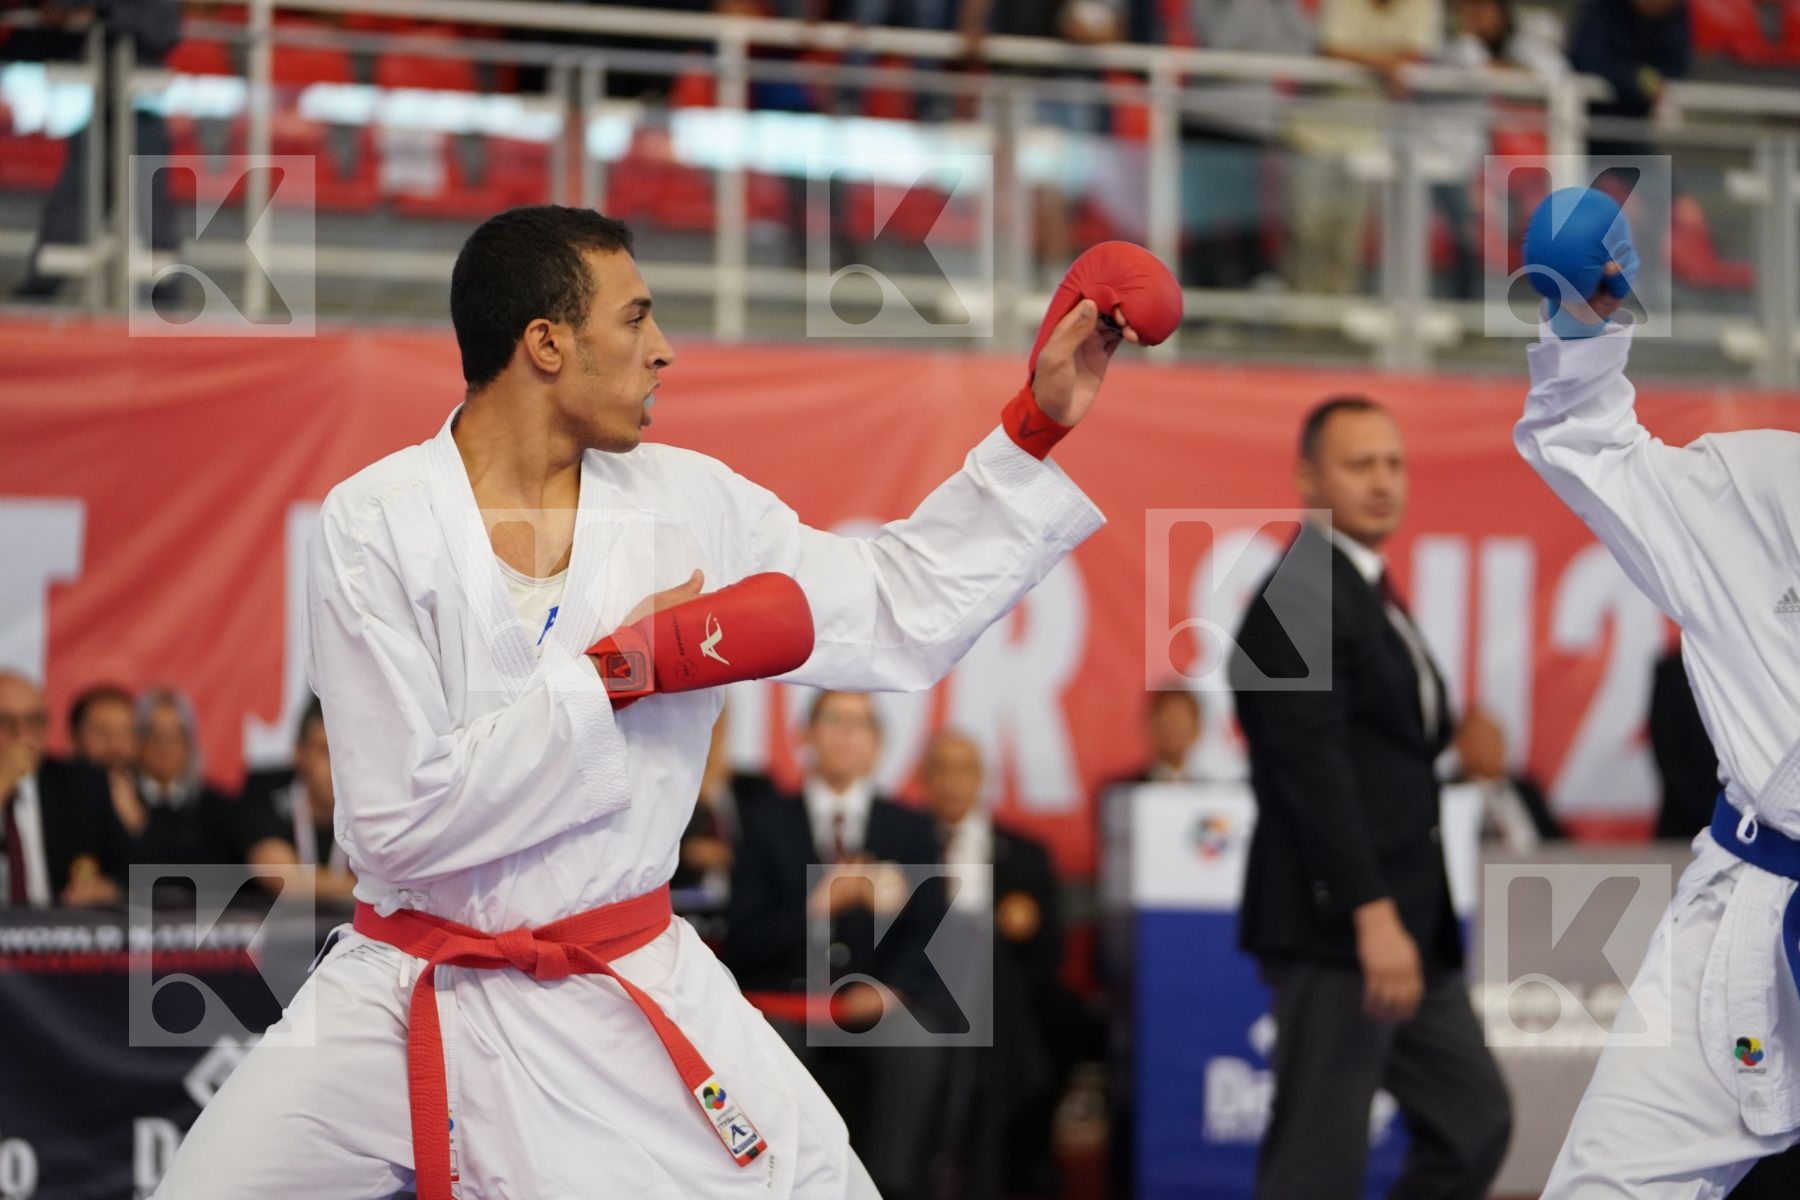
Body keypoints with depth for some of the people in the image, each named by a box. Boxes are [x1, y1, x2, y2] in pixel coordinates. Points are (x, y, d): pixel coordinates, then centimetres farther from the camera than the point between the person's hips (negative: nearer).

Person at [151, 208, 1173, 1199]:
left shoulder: (693, 506, 1)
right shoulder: (374, 526, -12)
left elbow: (902, 608, 12)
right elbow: (401, 819, -18)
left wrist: (1039, 427, 7)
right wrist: (615, 675, -16)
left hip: (627, 1007, 3)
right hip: (399, 1004, -3)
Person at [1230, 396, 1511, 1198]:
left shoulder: (1368, 592, 18)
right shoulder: (1298, 598, -13)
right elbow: (1311, 768, -21)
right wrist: (1372, 915, -25)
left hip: (1406, 928, 10)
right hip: (1335, 925, -10)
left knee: (1473, 1123, 12)